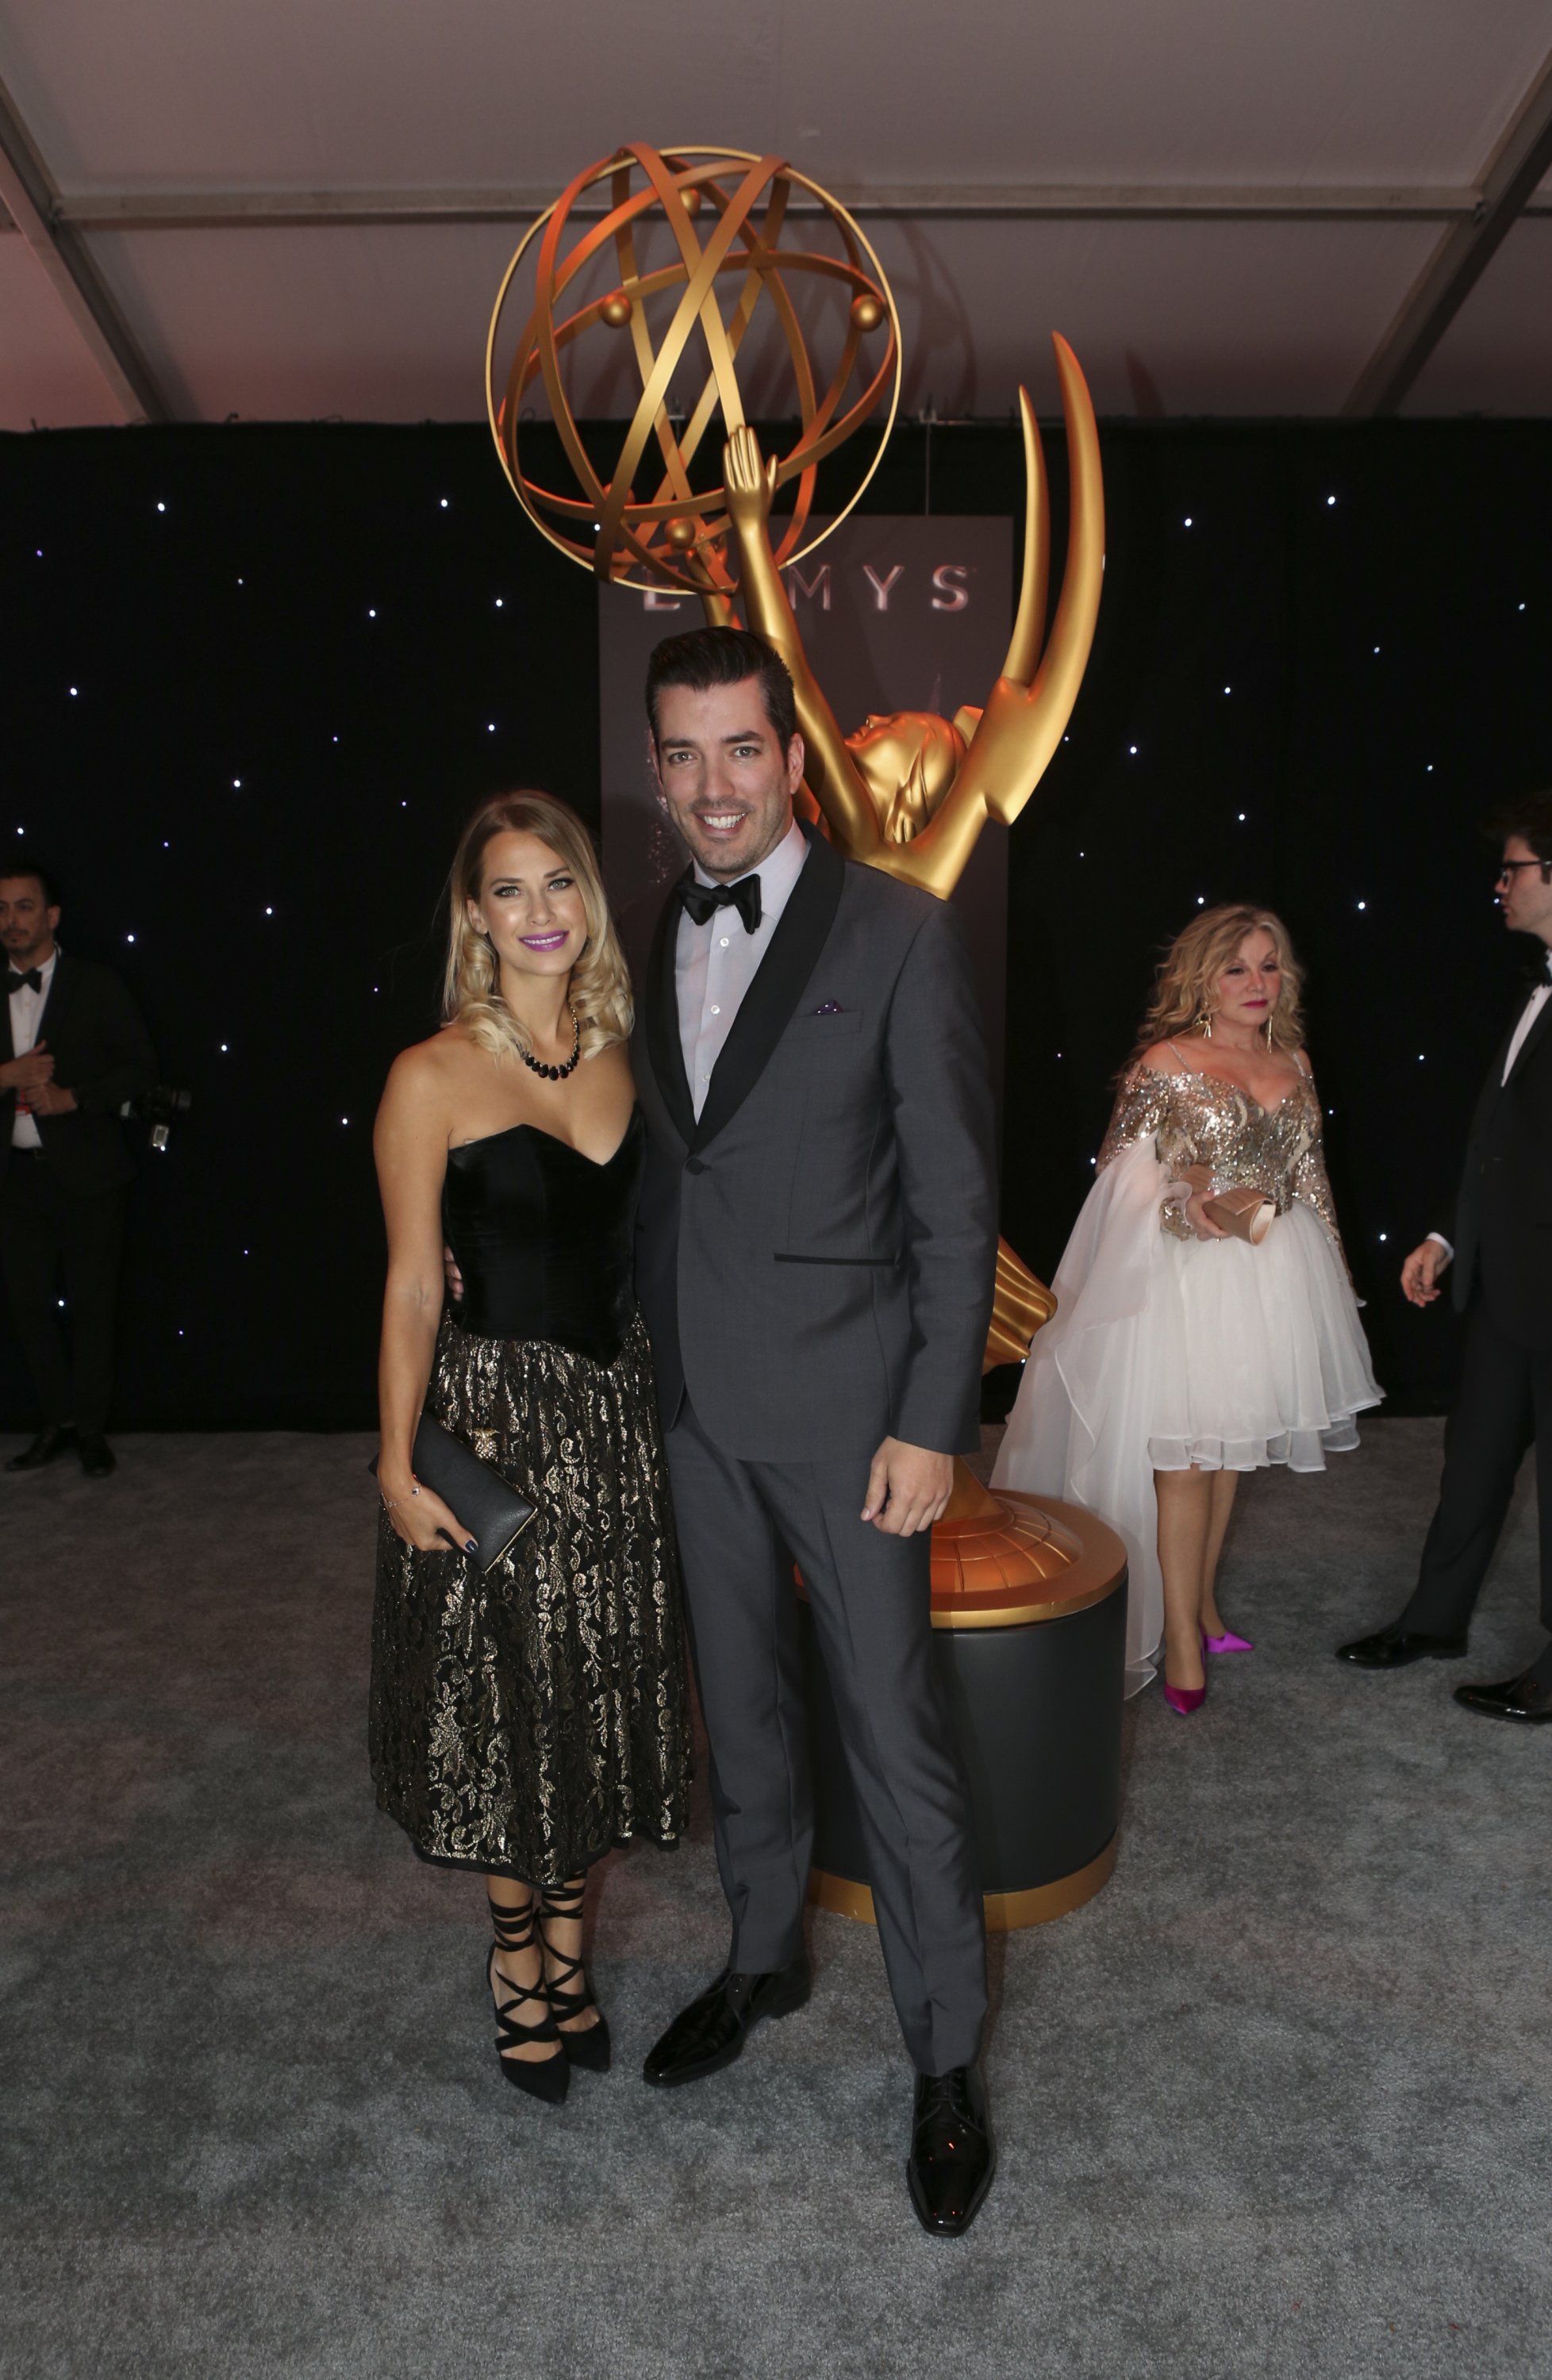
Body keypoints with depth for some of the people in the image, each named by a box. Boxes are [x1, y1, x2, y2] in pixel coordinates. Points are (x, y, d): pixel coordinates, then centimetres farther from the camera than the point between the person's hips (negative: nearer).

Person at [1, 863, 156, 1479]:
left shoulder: (96, 985, -2)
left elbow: (140, 1065, -5)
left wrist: (72, 1097, -17)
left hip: (87, 1172, -4)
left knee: (91, 1303, 4)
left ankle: (91, 1428, 16)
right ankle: (57, 1421, 23)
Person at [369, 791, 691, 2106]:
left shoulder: (622, 1055, 3)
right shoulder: (434, 1077, -10)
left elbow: (644, 1242, 8)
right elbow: (412, 1286, -9)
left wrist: (677, 1403, 5)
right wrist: (398, 1466, -12)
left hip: (620, 1408, 5)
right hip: (495, 1411, -4)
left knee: (604, 1693, 15)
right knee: (507, 1697, 11)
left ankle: (567, 1943, 38)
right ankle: (520, 1950, 36)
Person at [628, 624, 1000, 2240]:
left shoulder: (898, 932, -10)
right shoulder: (653, 944, 7)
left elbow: (957, 1201, -11)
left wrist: (932, 1423, -14)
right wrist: (651, 1362, 9)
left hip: (845, 1404, -5)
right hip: (698, 1406, 5)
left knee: (897, 1740, 4)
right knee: (741, 1711, 20)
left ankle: (945, 2058, 25)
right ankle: (762, 1959, 43)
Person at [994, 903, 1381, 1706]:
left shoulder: (1293, 1063, 9)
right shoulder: (1166, 1064, -8)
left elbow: (1309, 1176, 15)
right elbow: (1121, 1169, -10)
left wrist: (1333, 1269, 17)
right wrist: (1184, 1207, -27)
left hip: (1273, 1275, 6)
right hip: (1184, 1276, -5)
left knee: (1233, 1441, 15)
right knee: (1184, 1454, -2)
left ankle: (1201, 1599, 31)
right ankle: (1181, 1637, 9)